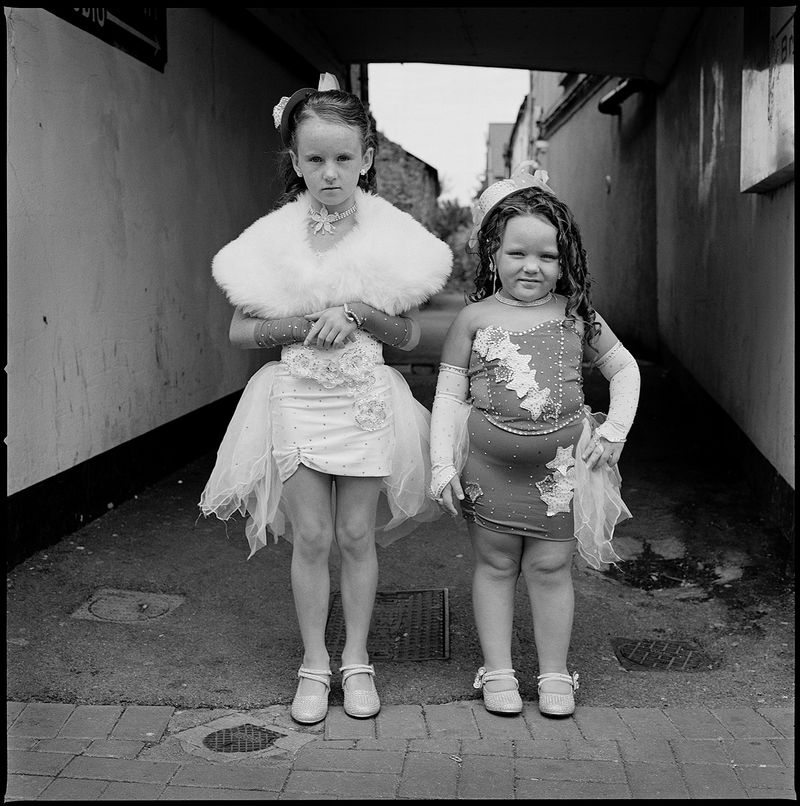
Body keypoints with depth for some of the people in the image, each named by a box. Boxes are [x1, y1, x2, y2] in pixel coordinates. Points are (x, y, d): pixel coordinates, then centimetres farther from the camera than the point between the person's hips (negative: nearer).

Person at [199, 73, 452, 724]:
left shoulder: (391, 236, -2)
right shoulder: (274, 239, 0)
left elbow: (409, 336, 2)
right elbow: (241, 331, 3)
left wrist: (357, 314, -16)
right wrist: (304, 324, -13)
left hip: (366, 398, 0)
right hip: (296, 397, 1)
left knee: (357, 536, 7)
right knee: (311, 537, 4)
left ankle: (357, 661, 22)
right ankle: (314, 664, 19)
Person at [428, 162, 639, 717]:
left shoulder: (576, 316, 2)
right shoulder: (475, 319, -2)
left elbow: (624, 367, 12)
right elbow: (449, 395, -1)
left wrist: (614, 430, 0)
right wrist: (442, 464, -8)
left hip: (560, 463, 0)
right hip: (488, 464, 0)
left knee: (550, 567, 7)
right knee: (495, 564, 10)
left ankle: (555, 673, 22)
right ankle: (497, 671, 22)